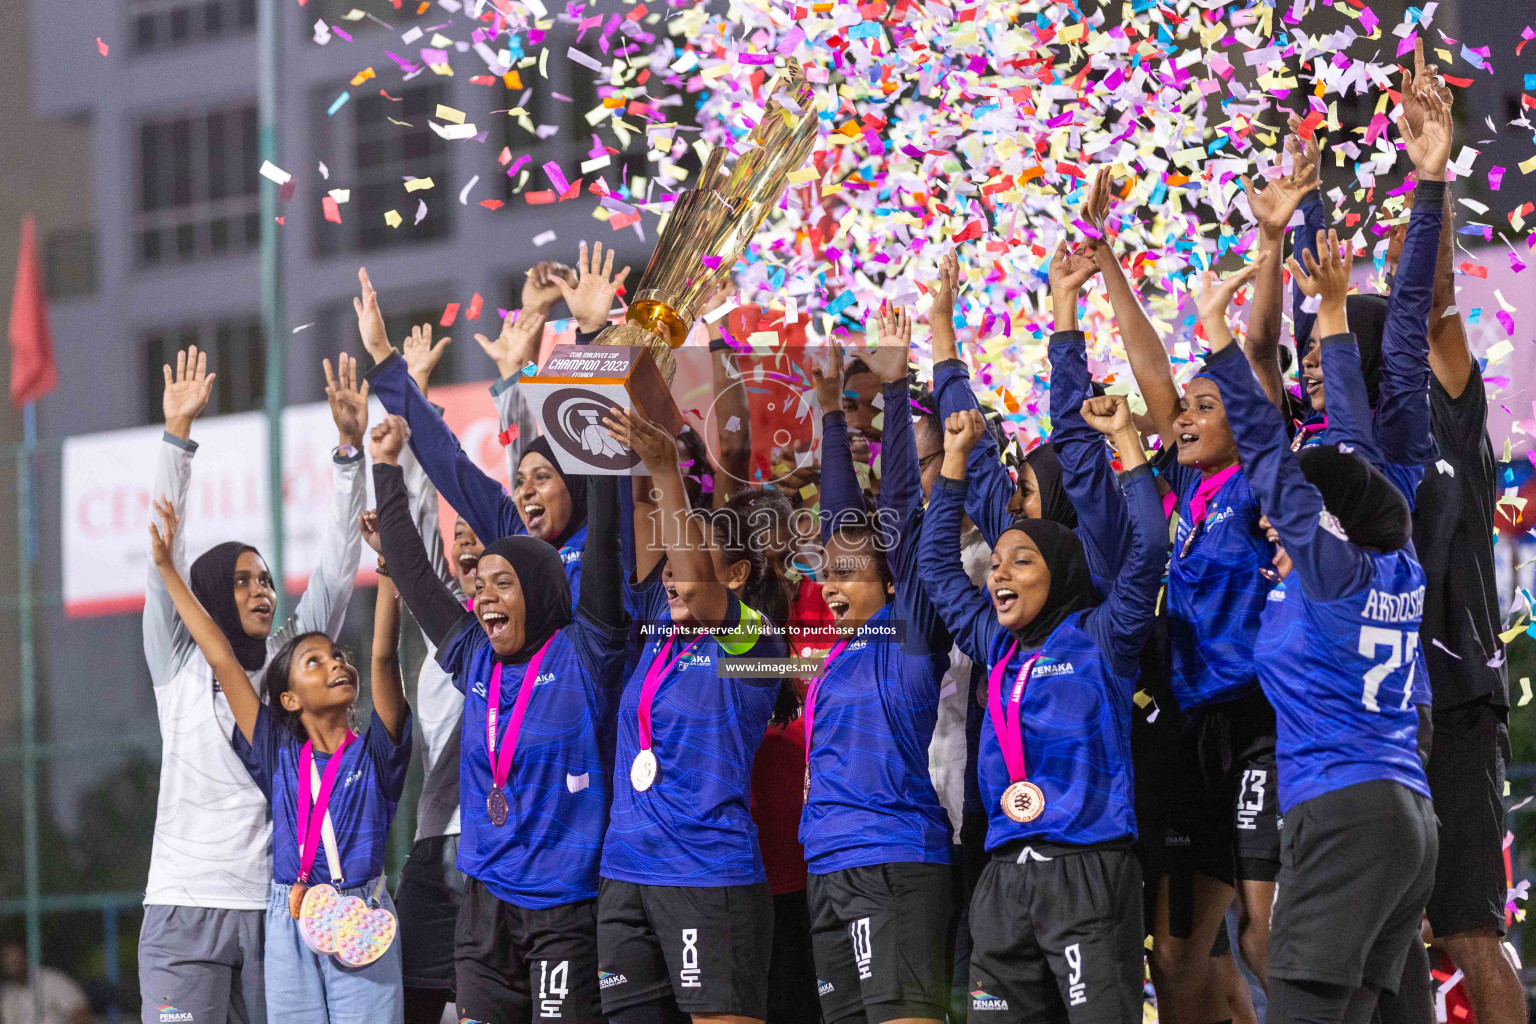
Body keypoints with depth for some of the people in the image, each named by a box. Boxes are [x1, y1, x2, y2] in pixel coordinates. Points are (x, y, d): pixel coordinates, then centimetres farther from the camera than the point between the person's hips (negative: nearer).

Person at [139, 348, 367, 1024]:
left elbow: (336, 568, 9)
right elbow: (164, 557, 0)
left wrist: (350, 447, 1)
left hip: (279, 908, 3)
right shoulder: (180, 665, 7)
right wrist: (178, 435, -6)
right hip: (187, 911, -3)